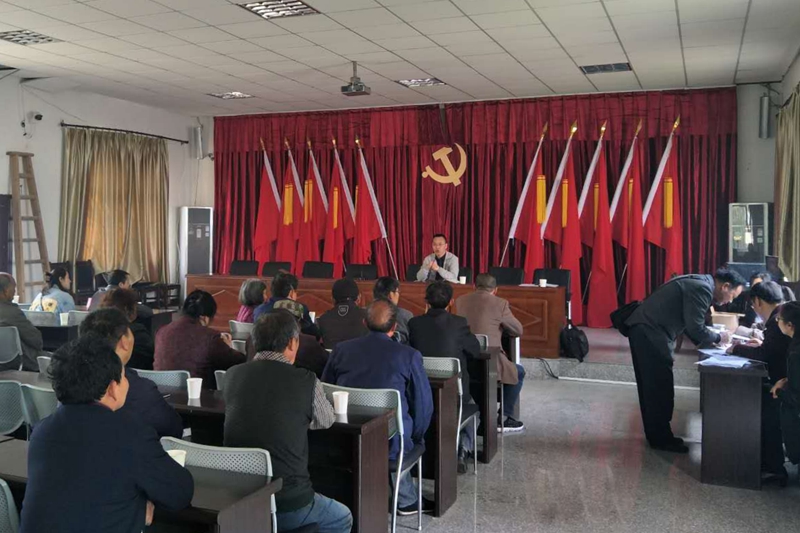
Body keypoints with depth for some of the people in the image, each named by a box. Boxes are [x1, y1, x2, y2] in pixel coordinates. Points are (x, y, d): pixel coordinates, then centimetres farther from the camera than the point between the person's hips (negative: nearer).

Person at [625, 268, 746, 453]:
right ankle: (661, 439, 7)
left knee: (653, 386, 16)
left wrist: (711, 340, 13)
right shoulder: (703, 288, -14)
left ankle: (656, 434, 24)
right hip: (650, 332, -10)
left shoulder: (699, 284, 18)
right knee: (660, 387, -2)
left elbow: (691, 325, 22)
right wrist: (719, 338, 1)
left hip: (645, 330, 10)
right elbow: (695, 328, -15)